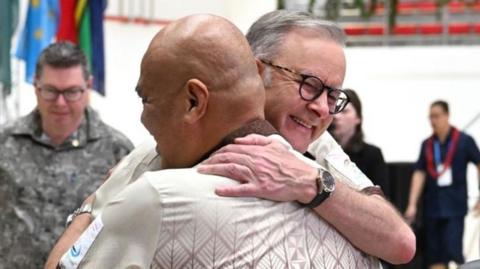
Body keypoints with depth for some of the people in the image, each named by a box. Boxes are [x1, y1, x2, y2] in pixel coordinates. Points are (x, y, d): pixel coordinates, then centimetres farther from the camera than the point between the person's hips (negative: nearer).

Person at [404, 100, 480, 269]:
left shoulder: (464, 141, -2)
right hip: (432, 207, 4)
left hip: (454, 208, -4)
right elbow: (419, 173, 4)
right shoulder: (427, 144, 7)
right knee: (434, 255, 4)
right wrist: (412, 204, -2)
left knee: (453, 251, -13)